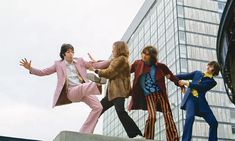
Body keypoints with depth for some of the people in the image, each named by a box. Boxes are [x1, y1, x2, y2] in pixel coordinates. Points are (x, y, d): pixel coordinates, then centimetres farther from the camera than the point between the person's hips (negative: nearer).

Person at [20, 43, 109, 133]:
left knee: (98, 107, -15)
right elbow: (43, 72, 11)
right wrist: (30, 68, -5)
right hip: (72, 92, -4)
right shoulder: (59, 64, 12)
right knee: (83, 87, -38)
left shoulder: (80, 61, 18)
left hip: (85, 90, 4)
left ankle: (85, 133, -11)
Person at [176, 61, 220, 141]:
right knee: (190, 117, -28)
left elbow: (199, 86, -7)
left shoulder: (212, 82, 7)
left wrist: (186, 83, -14)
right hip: (190, 98, -1)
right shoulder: (197, 73, 17)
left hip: (200, 102, 1)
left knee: (214, 123, -5)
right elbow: (185, 76, 12)